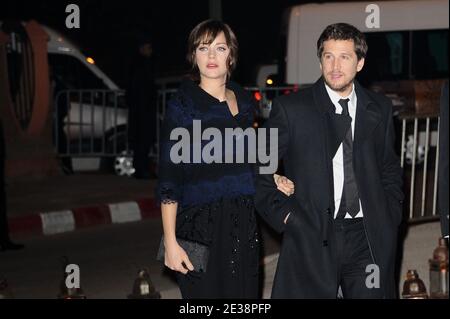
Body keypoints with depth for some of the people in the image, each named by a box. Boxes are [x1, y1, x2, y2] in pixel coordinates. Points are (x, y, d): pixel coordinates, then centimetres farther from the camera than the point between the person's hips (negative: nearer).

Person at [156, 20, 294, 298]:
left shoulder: (244, 102, 11)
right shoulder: (182, 106, -5)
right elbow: (169, 180, -8)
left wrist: (272, 179, 5)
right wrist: (171, 242, -13)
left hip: (243, 225, 5)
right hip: (200, 226, -5)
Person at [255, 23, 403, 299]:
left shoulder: (379, 108, 10)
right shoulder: (291, 108, -1)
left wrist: (390, 215, 8)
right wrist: (284, 216, -6)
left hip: (369, 240, 3)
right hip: (311, 240, -2)